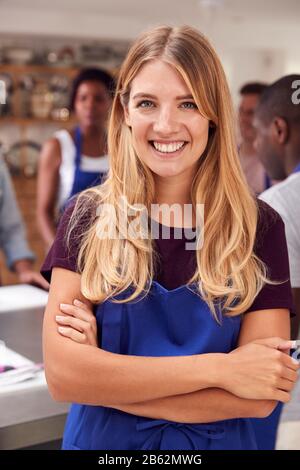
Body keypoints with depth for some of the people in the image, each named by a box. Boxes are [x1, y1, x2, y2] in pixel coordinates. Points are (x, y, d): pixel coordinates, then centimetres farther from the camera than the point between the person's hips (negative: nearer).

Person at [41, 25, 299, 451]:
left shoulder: (259, 226, -10)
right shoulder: (87, 217, -9)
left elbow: (259, 396, -17)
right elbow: (62, 373, -19)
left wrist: (106, 377, -20)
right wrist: (217, 368, -22)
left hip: (216, 441, 0)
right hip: (101, 439, 0)